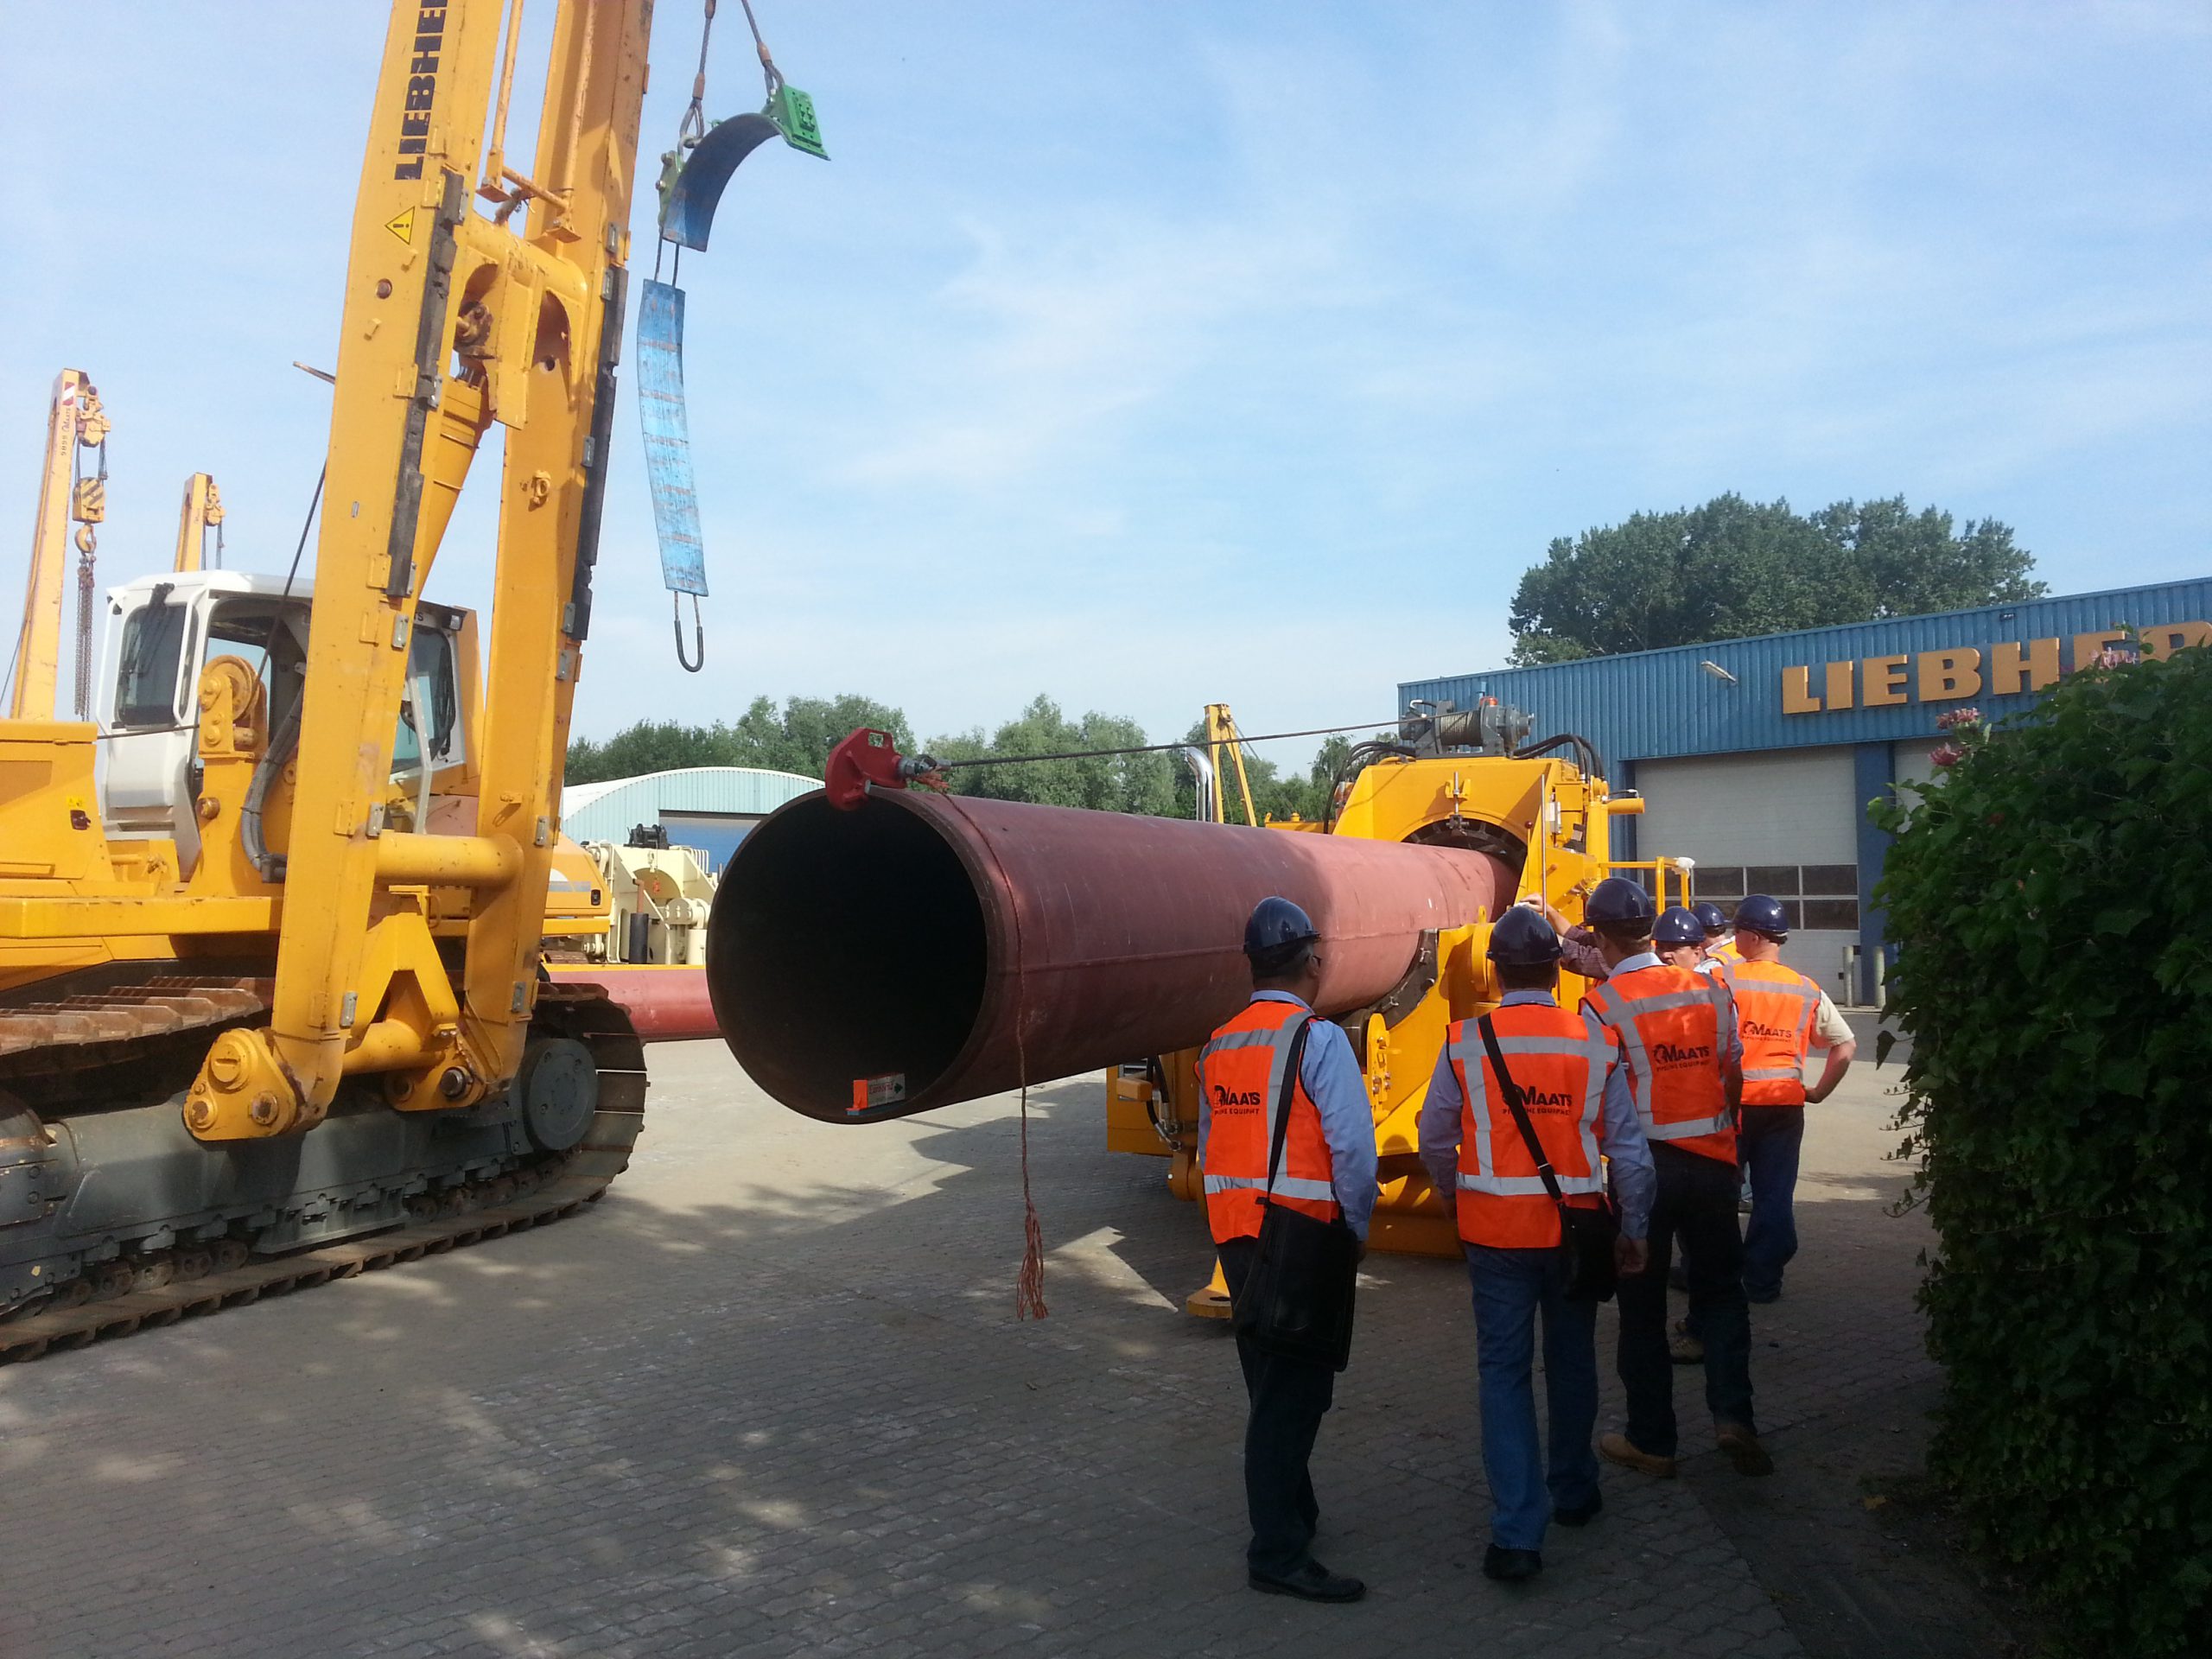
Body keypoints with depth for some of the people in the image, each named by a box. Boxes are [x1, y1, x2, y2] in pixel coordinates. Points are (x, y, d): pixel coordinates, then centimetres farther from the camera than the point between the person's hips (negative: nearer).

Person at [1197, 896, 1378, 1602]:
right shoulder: (1317, 1039, -13)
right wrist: (1356, 1227, -5)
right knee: (1294, 1390, 0)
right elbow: (1353, 1145, -19)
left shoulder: (1217, 1047, 8)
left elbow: (1210, 1150, 11)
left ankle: (1290, 1510, 35)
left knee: (1273, 1384, 20)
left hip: (1237, 1239, 7)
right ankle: (1278, 1552, 4)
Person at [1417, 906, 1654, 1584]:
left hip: (1494, 1229, -2)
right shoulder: (1593, 1042, -6)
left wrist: (1454, 1199, 18)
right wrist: (1634, 1231, 9)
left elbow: (1435, 1138, -1)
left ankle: (1516, 1532, -1)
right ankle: (1573, 1493, 38)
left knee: (1505, 1371, 5)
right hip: (1575, 1226, 2)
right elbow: (1628, 1147, -2)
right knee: (1572, 1362, 20)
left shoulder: (1465, 1042, -9)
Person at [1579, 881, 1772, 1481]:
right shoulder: (1712, 991, 1)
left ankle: (1651, 1442, 18)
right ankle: (1733, 1414, 5)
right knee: (1721, 1291, 19)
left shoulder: (1602, 1005, -14)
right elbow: (1734, 1078, 8)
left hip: (1641, 1167, -3)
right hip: (1711, 1162, 3)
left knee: (1643, 1306, 9)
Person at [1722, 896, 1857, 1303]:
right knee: (1775, 1196, 10)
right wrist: (1818, 1092, 12)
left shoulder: (1725, 977, -8)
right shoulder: (1807, 991, 5)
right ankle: (1762, 1280, 13)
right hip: (1786, 1104, 3)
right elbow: (1847, 1046, 7)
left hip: (1733, 1101, -3)